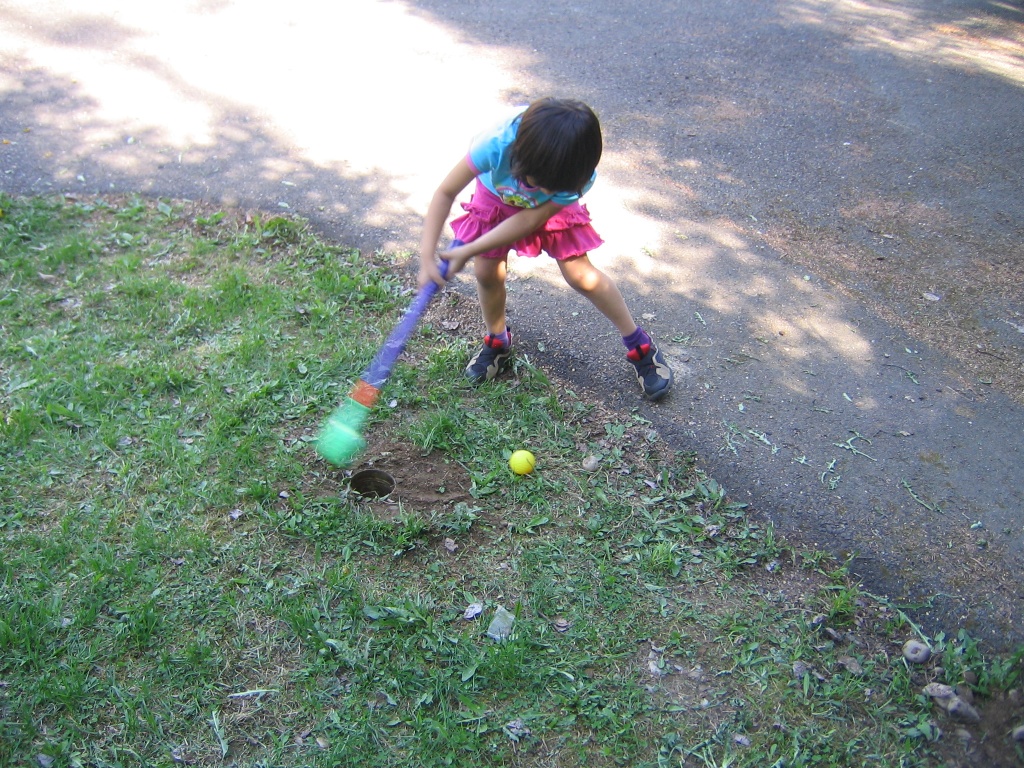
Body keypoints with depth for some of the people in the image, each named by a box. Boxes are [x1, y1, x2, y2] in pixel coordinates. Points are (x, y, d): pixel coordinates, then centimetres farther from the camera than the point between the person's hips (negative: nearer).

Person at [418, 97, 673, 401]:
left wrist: (469, 251, -31)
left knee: (581, 276, -7)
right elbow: (446, 193, -33)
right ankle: (497, 341, 25)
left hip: (550, 209, -1)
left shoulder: (579, 176, -39)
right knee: (487, 273, -6)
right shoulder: (498, 143, -44)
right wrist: (427, 254, -41)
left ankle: (639, 345, 12)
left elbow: (531, 219, -30)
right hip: (496, 198, 1)